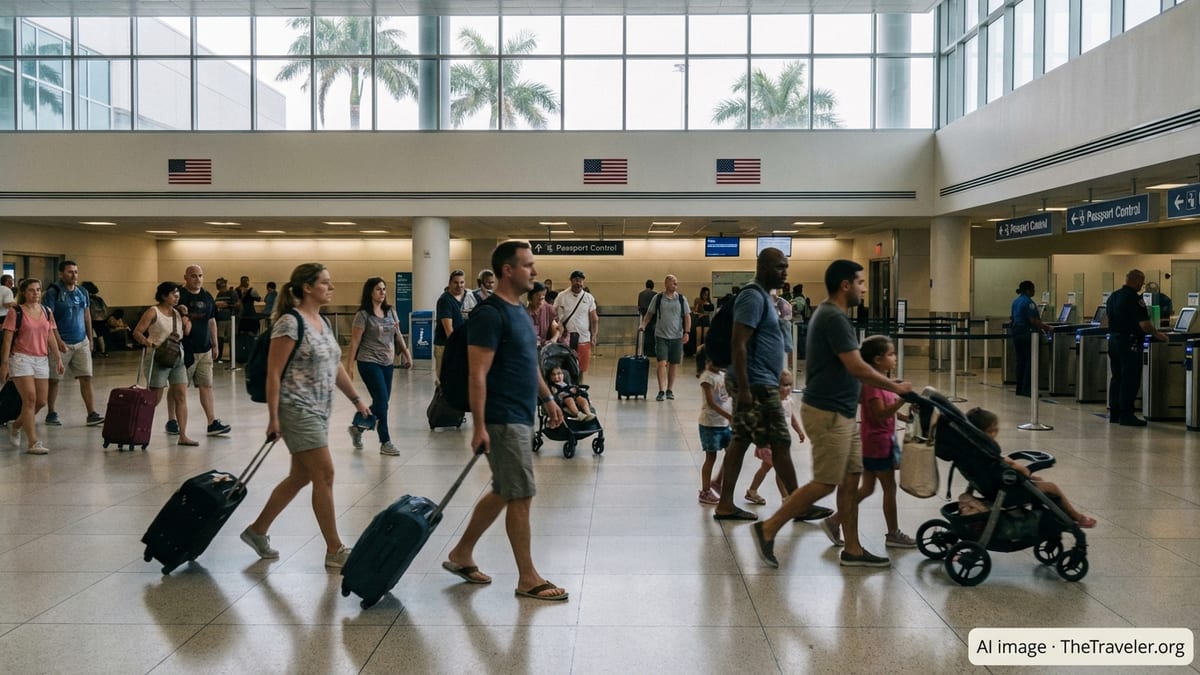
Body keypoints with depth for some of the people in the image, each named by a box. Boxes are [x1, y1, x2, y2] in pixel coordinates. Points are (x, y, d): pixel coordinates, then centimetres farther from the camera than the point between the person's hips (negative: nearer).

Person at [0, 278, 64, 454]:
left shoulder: (46, 312, 11)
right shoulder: (15, 311, -4)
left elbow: (51, 337, 14)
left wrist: (58, 358, 7)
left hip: (42, 360, 6)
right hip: (21, 359, -5)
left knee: (41, 402, 6)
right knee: (30, 399, -12)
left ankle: (16, 425, 33)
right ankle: (33, 443, -9)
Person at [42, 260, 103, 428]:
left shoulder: (82, 293, 10)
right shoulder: (53, 292, -8)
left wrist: (90, 338, 15)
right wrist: (58, 341, -20)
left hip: (82, 343, 5)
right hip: (62, 344, -5)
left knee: (86, 378, -1)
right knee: (54, 380, 6)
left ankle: (92, 414, -3)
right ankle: (51, 414, 19)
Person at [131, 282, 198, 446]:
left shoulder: (177, 313, 14)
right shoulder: (153, 312, -4)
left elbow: (186, 333, 14)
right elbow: (137, 332, -8)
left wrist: (186, 318, -1)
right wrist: (146, 341, -26)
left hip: (177, 359, 6)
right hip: (158, 358, -6)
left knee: (181, 396, -1)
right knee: (155, 398, -2)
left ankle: (183, 436, 0)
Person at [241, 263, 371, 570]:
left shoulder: (322, 322, 12)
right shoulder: (290, 323, -15)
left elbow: (335, 366, 18)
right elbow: (273, 372, -16)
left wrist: (356, 399, 15)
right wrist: (273, 417, -18)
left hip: (319, 411, 9)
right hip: (297, 410, -9)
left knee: (300, 477, 15)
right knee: (324, 475, -7)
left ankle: (257, 530, 30)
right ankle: (335, 550, 1)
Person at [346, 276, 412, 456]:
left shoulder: (391, 312, 9)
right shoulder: (363, 314, -8)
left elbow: (398, 335, 15)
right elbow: (355, 341, -8)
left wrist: (407, 354, 8)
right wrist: (348, 366, -10)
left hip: (388, 363, 6)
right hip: (369, 363, -6)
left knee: (381, 403, 10)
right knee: (382, 401, -9)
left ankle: (357, 428, 32)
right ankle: (385, 443, 0)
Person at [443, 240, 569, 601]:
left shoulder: (518, 310, 13)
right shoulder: (490, 314, -17)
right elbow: (478, 375, -20)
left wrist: (547, 398, 23)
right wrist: (479, 427, -23)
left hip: (521, 417, 10)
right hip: (503, 420, -10)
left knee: (503, 493, 17)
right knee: (521, 496, -3)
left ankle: (461, 554, 30)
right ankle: (528, 579, 8)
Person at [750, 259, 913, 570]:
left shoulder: (831, 314, 13)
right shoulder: (834, 318, -19)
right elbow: (857, 368, -22)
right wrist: (895, 387, -10)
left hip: (840, 413, 10)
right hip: (828, 413, -10)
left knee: (850, 480, 11)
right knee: (825, 483, -4)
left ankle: (852, 550, 17)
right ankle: (768, 529, 4)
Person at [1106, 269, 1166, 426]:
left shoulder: (1113, 296, 11)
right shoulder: (1134, 298, -16)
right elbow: (1144, 324, -18)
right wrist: (1157, 334, -1)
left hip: (1113, 339, 9)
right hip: (1129, 342, -9)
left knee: (1117, 377, 13)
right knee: (1130, 380, -3)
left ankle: (1114, 413, 16)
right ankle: (1126, 415, -2)